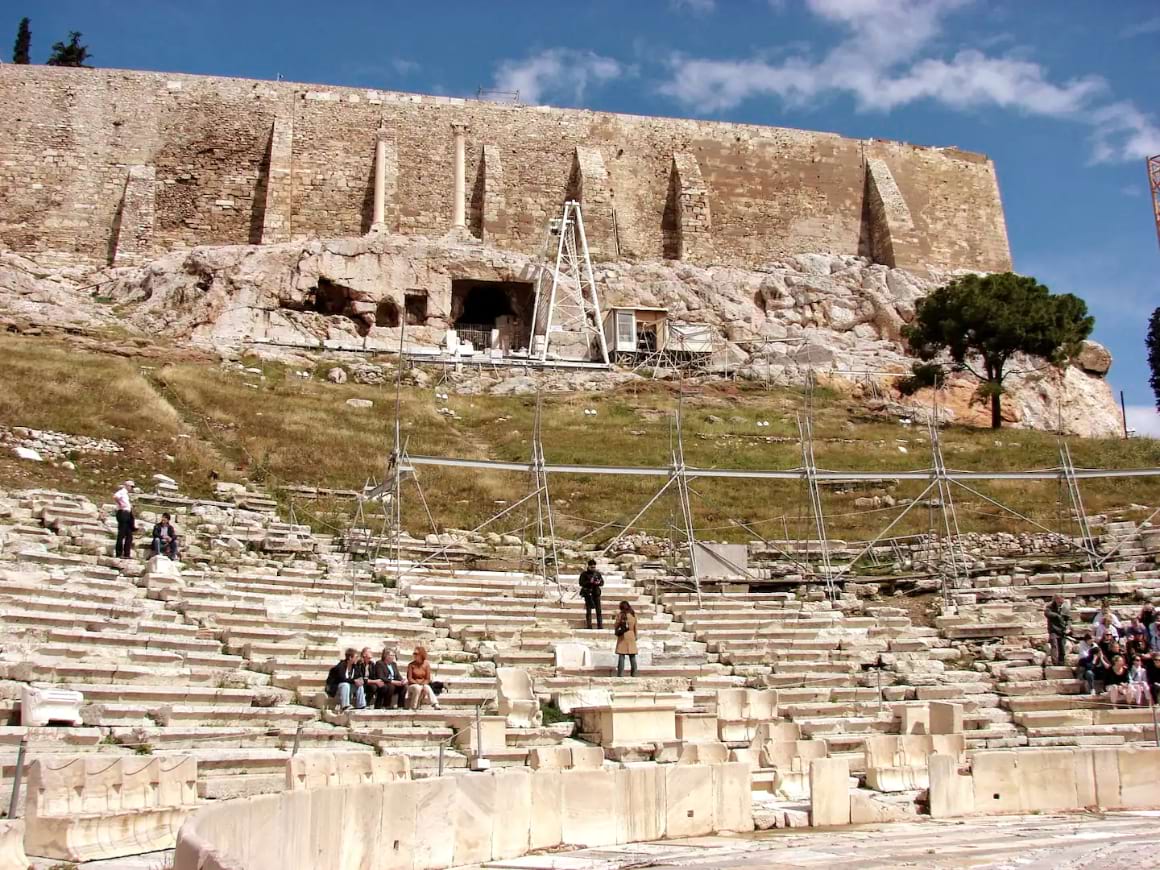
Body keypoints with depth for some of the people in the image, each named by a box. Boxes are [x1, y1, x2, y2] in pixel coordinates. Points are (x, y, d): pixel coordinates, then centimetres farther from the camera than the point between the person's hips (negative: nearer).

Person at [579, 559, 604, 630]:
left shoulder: (597, 573, 7)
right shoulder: (584, 573, -2)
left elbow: (602, 582, 11)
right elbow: (581, 583, -9)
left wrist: (599, 583, -12)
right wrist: (589, 582, -21)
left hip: (596, 593, 3)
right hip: (588, 593, -3)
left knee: (598, 610, 0)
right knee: (588, 610, 0)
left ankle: (600, 626, 5)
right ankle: (589, 626, 4)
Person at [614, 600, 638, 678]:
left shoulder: (620, 615, -6)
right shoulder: (634, 615, 3)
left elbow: (615, 627, -2)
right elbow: (635, 627, 9)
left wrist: (617, 631, 18)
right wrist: (635, 636, 20)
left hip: (622, 637, -3)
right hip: (631, 636, 3)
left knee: (621, 656, -3)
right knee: (632, 657, 7)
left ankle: (620, 675, -6)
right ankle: (634, 675, 8)